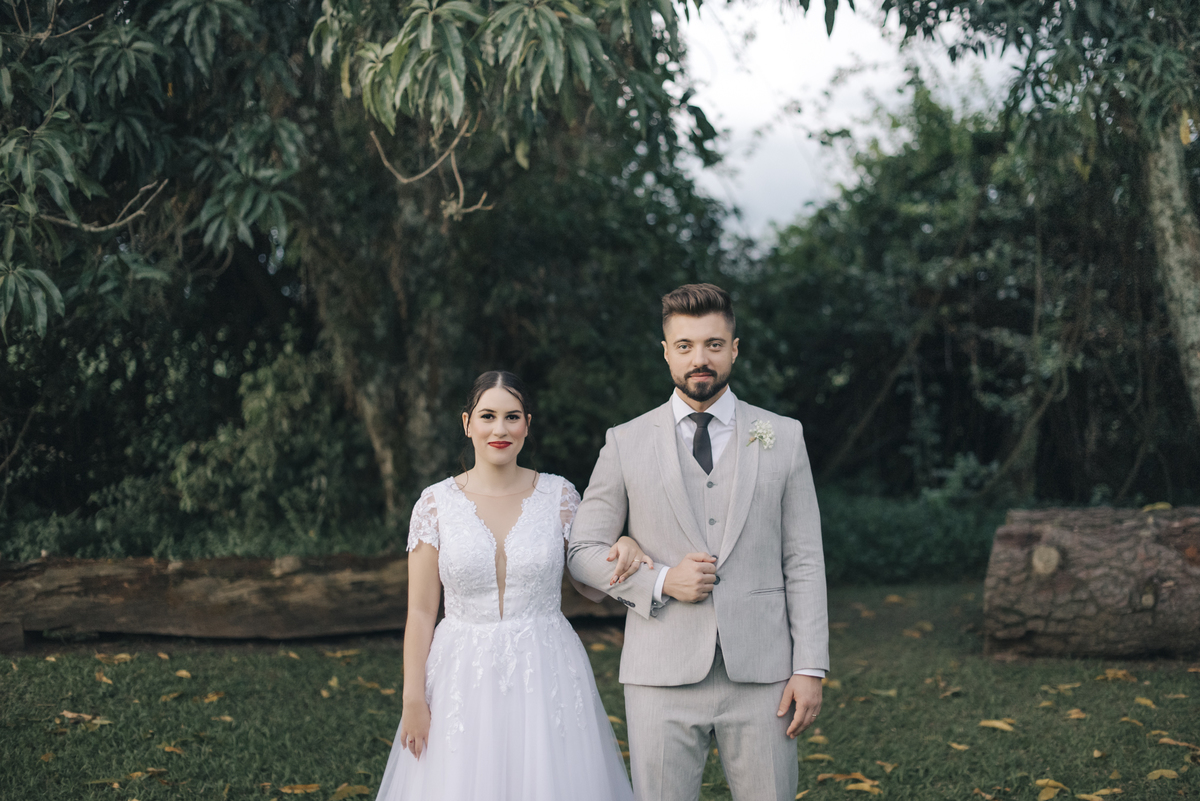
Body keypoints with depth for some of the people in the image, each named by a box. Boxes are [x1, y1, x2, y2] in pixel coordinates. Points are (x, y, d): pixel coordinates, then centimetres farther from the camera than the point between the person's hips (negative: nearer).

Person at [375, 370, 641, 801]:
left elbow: (595, 587, 7)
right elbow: (421, 611, -1)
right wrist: (413, 701, -5)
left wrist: (624, 550, -14)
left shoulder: (558, 495, 1)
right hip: (463, 680, -1)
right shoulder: (436, 503, -2)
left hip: (546, 678, 1)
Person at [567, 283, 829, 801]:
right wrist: (661, 582, -9)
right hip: (663, 677, 0)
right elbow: (583, 551, 8)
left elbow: (804, 562, 6)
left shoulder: (782, 438, 8)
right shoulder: (625, 443, 6)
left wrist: (810, 667, -1)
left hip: (760, 677, 1)